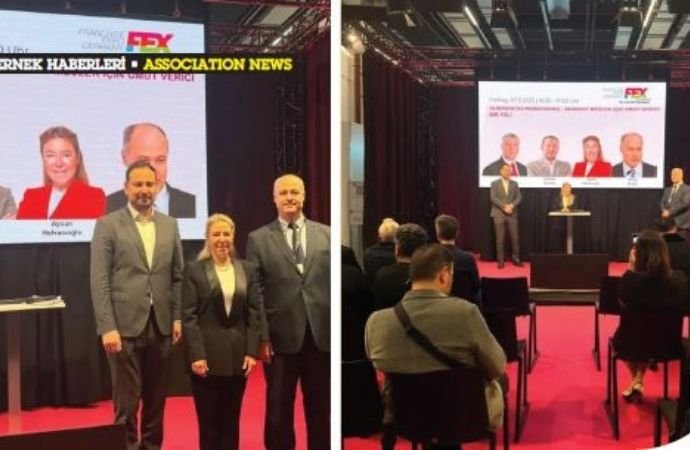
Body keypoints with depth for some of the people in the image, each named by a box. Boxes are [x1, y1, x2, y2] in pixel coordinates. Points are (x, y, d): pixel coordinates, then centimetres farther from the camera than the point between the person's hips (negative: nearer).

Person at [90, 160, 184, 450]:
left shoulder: (169, 225, 10)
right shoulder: (108, 225, -3)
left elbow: (178, 276, 12)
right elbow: (99, 281, -7)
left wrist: (178, 317, 4)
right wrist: (107, 327, -14)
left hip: (160, 325, 4)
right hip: (125, 325, -4)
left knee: (156, 398, 12)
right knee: (127, 401, 1)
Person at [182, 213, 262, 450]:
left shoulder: (248, 269, 8)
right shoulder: (194, 270, -1)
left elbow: (255, 313, 6)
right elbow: (189, 316, -6)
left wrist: (252, 351, -3)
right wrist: (196, 355, -14)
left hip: (238, 355, 3)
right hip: (207, 355, -3)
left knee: (231, 421, 9)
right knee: (208, 421, 3)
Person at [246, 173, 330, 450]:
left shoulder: (327, 235, 7)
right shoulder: (259, 239, 3)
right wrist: (261, 336, -7)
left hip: (321, 334, 2)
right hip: (281, 336, -1)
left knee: (320, 407, 11)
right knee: (279, 409, 8)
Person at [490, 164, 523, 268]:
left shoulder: (514, 184, 12)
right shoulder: (494, 183, 3)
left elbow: (518, 198, 4)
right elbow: (493, 198, -7)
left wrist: (511, 206, -14)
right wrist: (504, 207, -16)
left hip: (512, 214, 3)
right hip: (499, 214, -2)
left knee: (515, 237, -1)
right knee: (500, 239, -2)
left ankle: (516, 259, 8)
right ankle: (501, 260, 3)